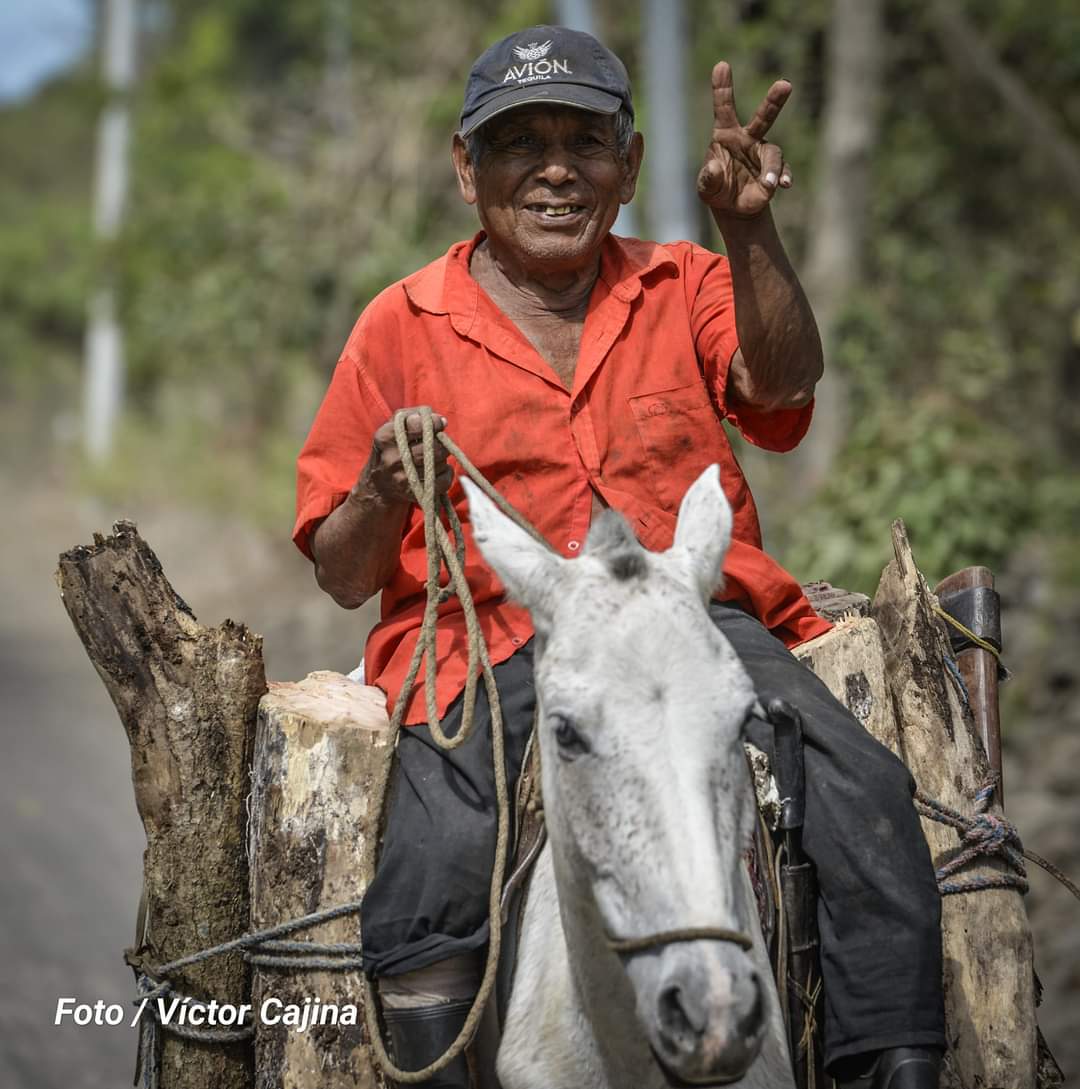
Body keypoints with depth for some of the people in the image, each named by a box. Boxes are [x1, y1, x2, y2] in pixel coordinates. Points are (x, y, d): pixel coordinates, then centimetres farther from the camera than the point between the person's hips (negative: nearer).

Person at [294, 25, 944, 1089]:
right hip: (488, 645, -1)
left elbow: (779, 381, -8)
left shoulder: (683, 289, 16)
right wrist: (381, 496, -13)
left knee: (868, 792, -23)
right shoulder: (402, 327, 10)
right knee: (433, 876, -29)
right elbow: (343, 577, 9)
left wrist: (747, 232, -23)